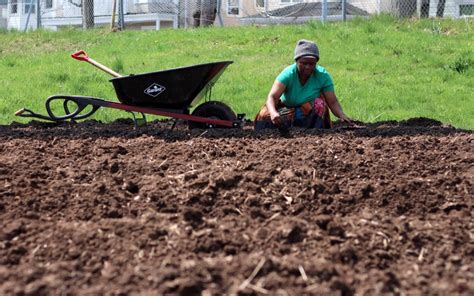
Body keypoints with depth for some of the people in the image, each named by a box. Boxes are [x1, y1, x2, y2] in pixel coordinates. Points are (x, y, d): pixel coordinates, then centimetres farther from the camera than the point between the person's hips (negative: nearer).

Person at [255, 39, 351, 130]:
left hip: (313, 115, 1)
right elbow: (272, 97, -33)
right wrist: (273, 113, -55)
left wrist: (341, 115, -40)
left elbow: (332, 102, -18)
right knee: (265, 115, -25)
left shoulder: (323, 76, -18)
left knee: (319, 103, -29)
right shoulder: (288, 73, -22)